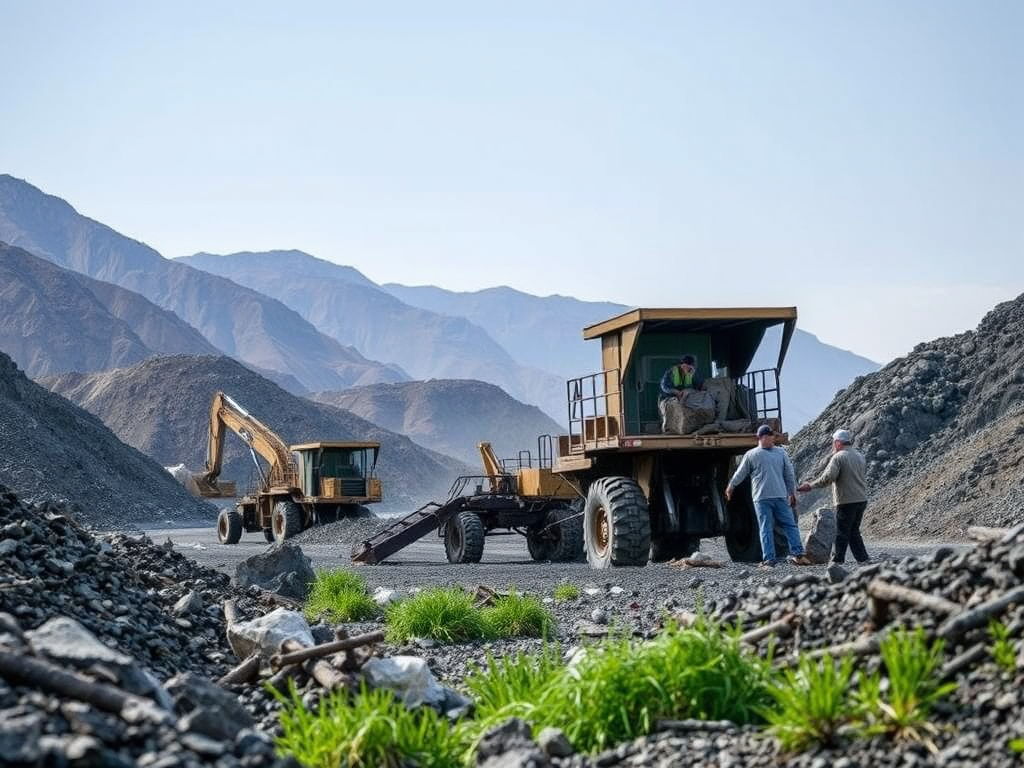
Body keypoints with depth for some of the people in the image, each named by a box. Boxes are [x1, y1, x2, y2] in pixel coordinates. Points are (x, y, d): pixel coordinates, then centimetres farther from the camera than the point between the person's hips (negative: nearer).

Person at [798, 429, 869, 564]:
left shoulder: (838, 457, -12)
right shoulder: (859, 456, 12)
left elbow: (828, 477, -22)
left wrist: (811, 486, -12)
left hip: (846, 501, -7)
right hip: (862, 499, 7)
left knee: (842, 533, 0)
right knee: (853, 531, 15)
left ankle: (837, 560, 2)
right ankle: (863, 558, 10)